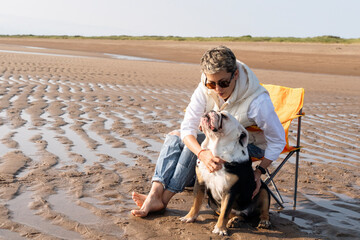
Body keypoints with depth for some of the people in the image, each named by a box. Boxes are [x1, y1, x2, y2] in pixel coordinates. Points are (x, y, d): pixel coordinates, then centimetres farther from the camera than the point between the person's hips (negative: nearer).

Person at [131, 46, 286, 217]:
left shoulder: (257, 101, -31)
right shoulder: (205, 89, -19)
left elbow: (278, 141, -20)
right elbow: (188, 127, -23)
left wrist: (259, 171, -27)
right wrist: (202, 154, -41)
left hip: (251, 145, -5)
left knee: (195, 143, -28)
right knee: (174, 137, -14)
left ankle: (162, 199, -21)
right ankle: (155, 193, -26)